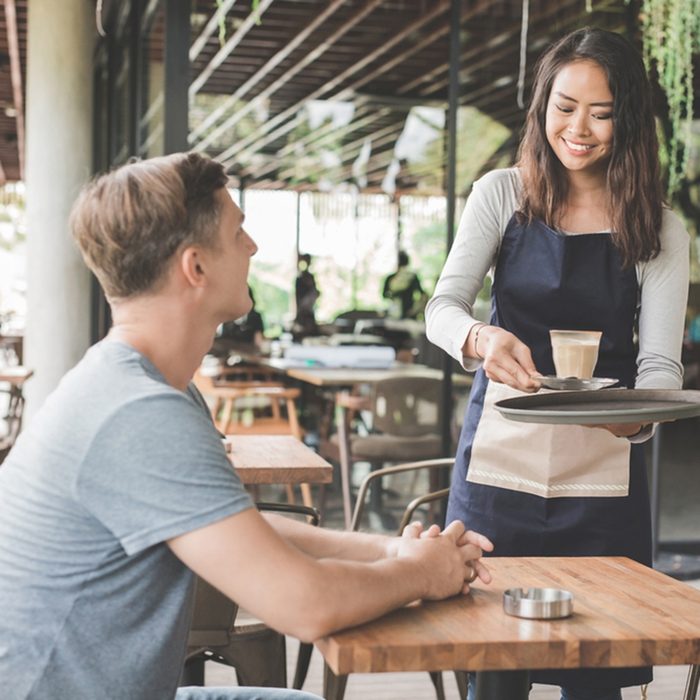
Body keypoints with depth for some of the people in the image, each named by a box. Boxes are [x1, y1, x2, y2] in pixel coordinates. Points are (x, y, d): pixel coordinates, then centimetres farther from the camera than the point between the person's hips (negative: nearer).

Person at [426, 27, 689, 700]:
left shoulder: (658, 230, 4)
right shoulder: (502, 195, 3)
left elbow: (660, 360, -3)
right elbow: (442, 308, -6)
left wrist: (637, 414, -27)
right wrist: (482, 339, -30)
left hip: (603, 475, 1)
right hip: (498, 457, 0)